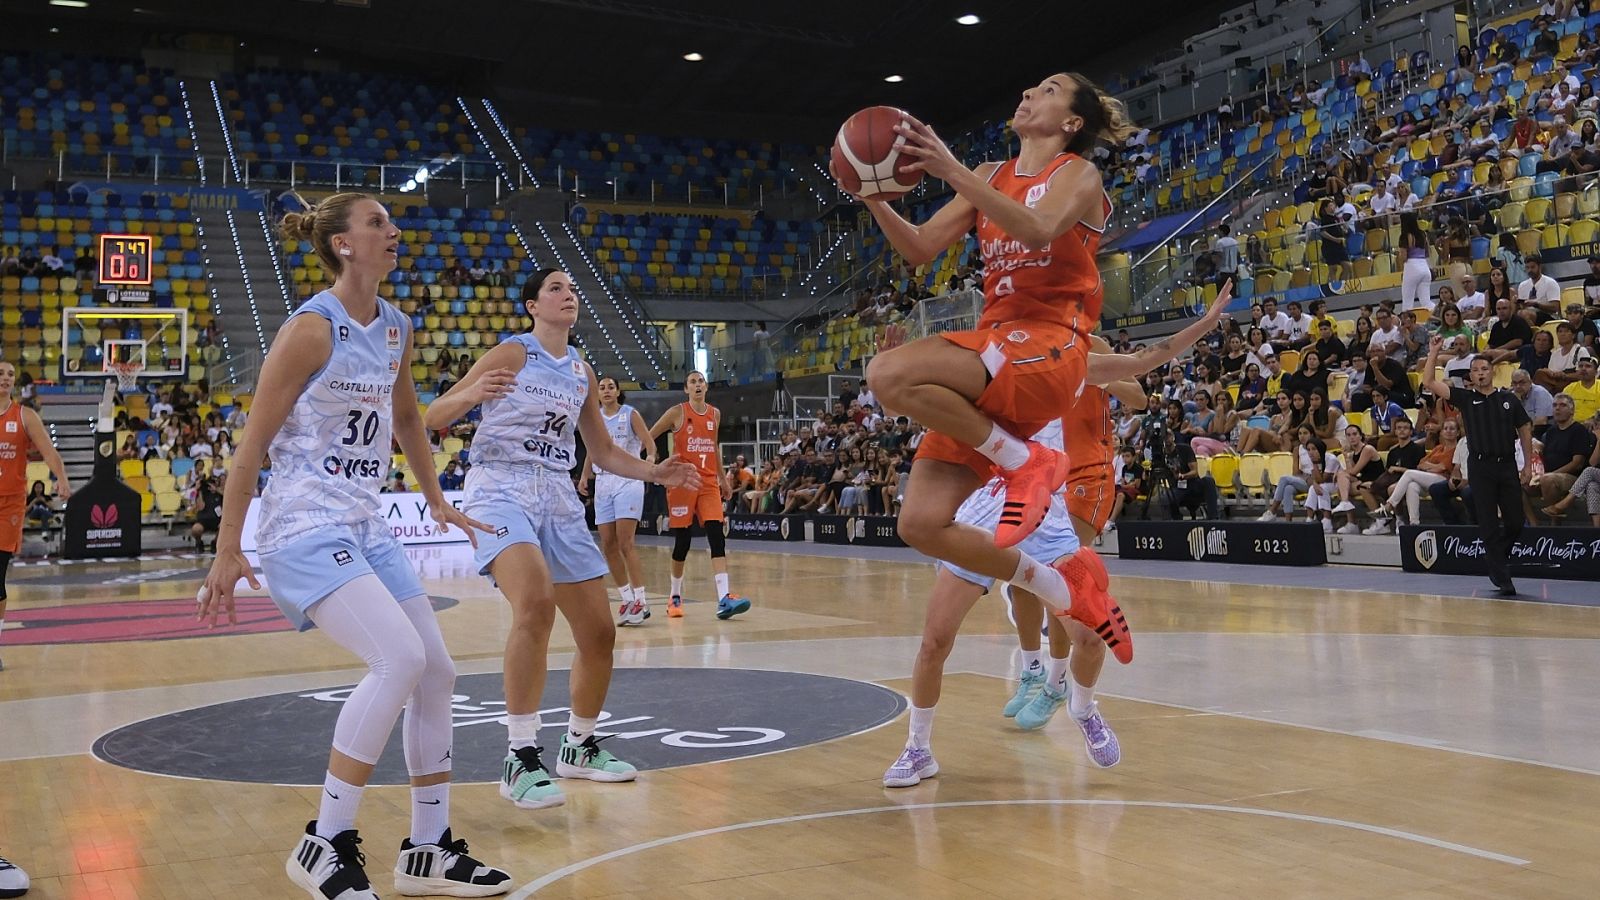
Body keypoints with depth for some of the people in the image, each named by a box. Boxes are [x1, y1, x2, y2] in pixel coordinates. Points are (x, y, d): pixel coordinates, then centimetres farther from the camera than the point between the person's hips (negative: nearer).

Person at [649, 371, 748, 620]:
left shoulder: (715, 414, 11)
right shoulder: (678, 412, -2)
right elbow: (648, 438, 2)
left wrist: (722, 478, 23)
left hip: (708, 483, 3)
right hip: (682, 483, -3)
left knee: (717, 537, -11)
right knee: (682, 542, 1)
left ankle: (724, 599, -20)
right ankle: (675, 596, 20)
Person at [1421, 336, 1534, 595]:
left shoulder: (1509, 399, 8)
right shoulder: (1465, 399, 6)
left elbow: (1525, 432, 11)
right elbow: (1429, 382, -2)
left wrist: (1528, 465, 5)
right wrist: (1433, 353, -7)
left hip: (1508, 465, 1)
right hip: (1480, 468, -1)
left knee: (1515, 522, 2)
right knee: (1489, 525, -2)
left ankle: (1499, 560, 28)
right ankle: (1502, 577, 3)